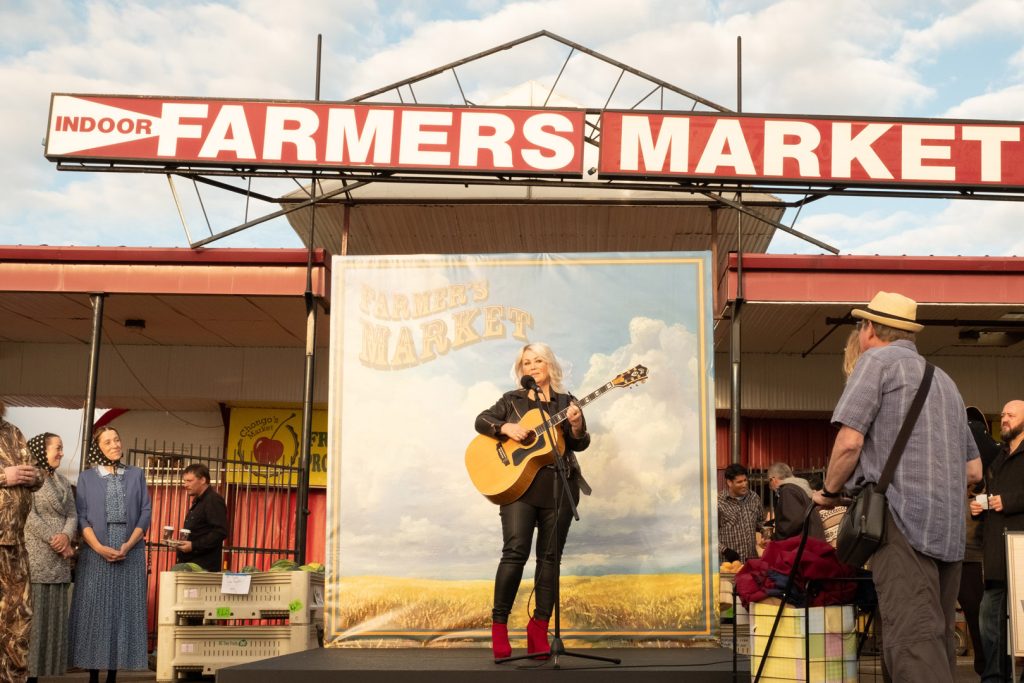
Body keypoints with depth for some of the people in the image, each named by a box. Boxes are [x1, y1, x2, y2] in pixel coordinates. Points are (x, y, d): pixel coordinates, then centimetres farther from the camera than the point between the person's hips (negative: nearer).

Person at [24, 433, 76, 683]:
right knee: (31, 616, -7)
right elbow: (28, 515, -11)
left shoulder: (63, 481, 19)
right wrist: (54, 540, -13)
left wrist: (67, 536, -9)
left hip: (59, 562, 7)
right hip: (35, 559, -7)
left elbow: (72, 514, 11)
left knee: (53, 617, 4)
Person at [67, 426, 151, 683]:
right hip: (95, 554, -1)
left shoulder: (136, 475, 10)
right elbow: (81, 517, 0)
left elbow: (145, 513, 5)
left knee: (123, 611, 0)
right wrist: (100, 548, -14)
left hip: (130, 553, 1)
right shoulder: (86, 478, 7)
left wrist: (129, 544, -9)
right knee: (94, 610, -1)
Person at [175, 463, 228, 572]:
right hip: (190, 563, 9)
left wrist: (194, 546, -22)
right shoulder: (198, 501, 21)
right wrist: (182, 543, 12)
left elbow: (220, 532, -20)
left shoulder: (214, 501, -11)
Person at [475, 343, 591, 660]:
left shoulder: (566, 401, 11)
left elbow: (580, 444, 5)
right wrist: (506, 427, -14)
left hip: (558, 488, 2)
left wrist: (576, 426, -17)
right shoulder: (512, 400, 12)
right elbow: (481, 421, 4)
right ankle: (499, 625, -5)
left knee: (550, 556, 2)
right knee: (515, 551, -13)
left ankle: (539, 626, 9)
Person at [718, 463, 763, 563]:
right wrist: (724, 550, -17)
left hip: (752, 559, 5)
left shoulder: (754, 497, 6)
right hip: (730, 561, -5)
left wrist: (765, 529, 2)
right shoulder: (718, 502, -13)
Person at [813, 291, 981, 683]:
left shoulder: (877, 360, 3)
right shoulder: (944, 381, 27)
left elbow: (849, 442, -8)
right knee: (939, 639, 13)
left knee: (912, 640, -16)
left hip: (902, 518, -8)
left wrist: (829, 491, 7)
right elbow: (974, 470, 27)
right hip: (949, 529, 8)